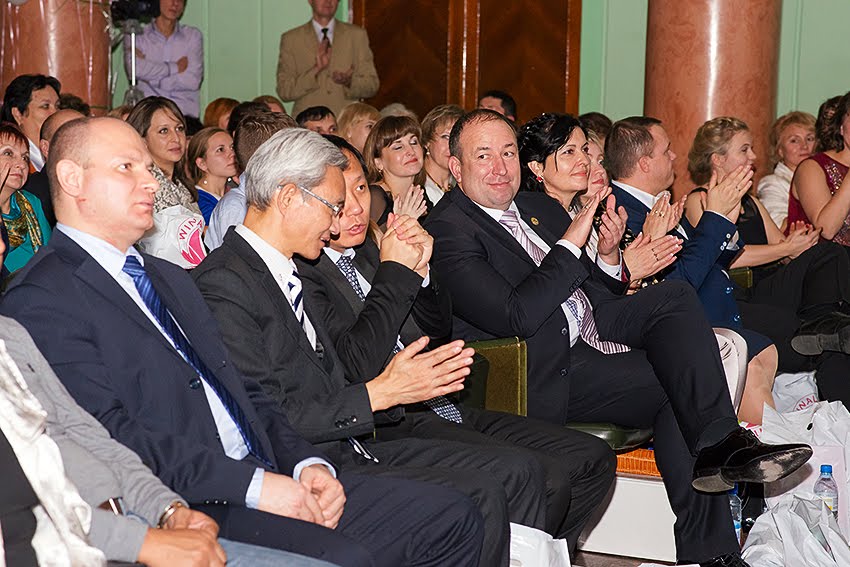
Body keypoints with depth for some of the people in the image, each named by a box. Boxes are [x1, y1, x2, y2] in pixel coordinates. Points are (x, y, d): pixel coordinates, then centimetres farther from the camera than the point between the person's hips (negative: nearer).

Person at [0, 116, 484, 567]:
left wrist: (306, 462, 1)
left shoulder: (171, 279, 25)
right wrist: (254, 485, -19)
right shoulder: (41, 302, -4)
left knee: (452, 519, -4)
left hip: (265, 479, 9)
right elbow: (111, 437, -16)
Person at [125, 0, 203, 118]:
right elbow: (135, 69, -12)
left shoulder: (193, 35, 11)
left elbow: (192, 81, -2)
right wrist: (175, 67, -5)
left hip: (185, 114, 1)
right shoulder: (137, 35, 8)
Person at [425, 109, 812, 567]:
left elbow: (598, 288, 21)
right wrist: (571, 243, -17)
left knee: (675, 295, -12)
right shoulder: (449, 229, -10)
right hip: (547, 370, -8)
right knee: (674, 390, -17)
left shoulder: (538, 206, 17)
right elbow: (517, 317, -21)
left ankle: (719, 444, -19)